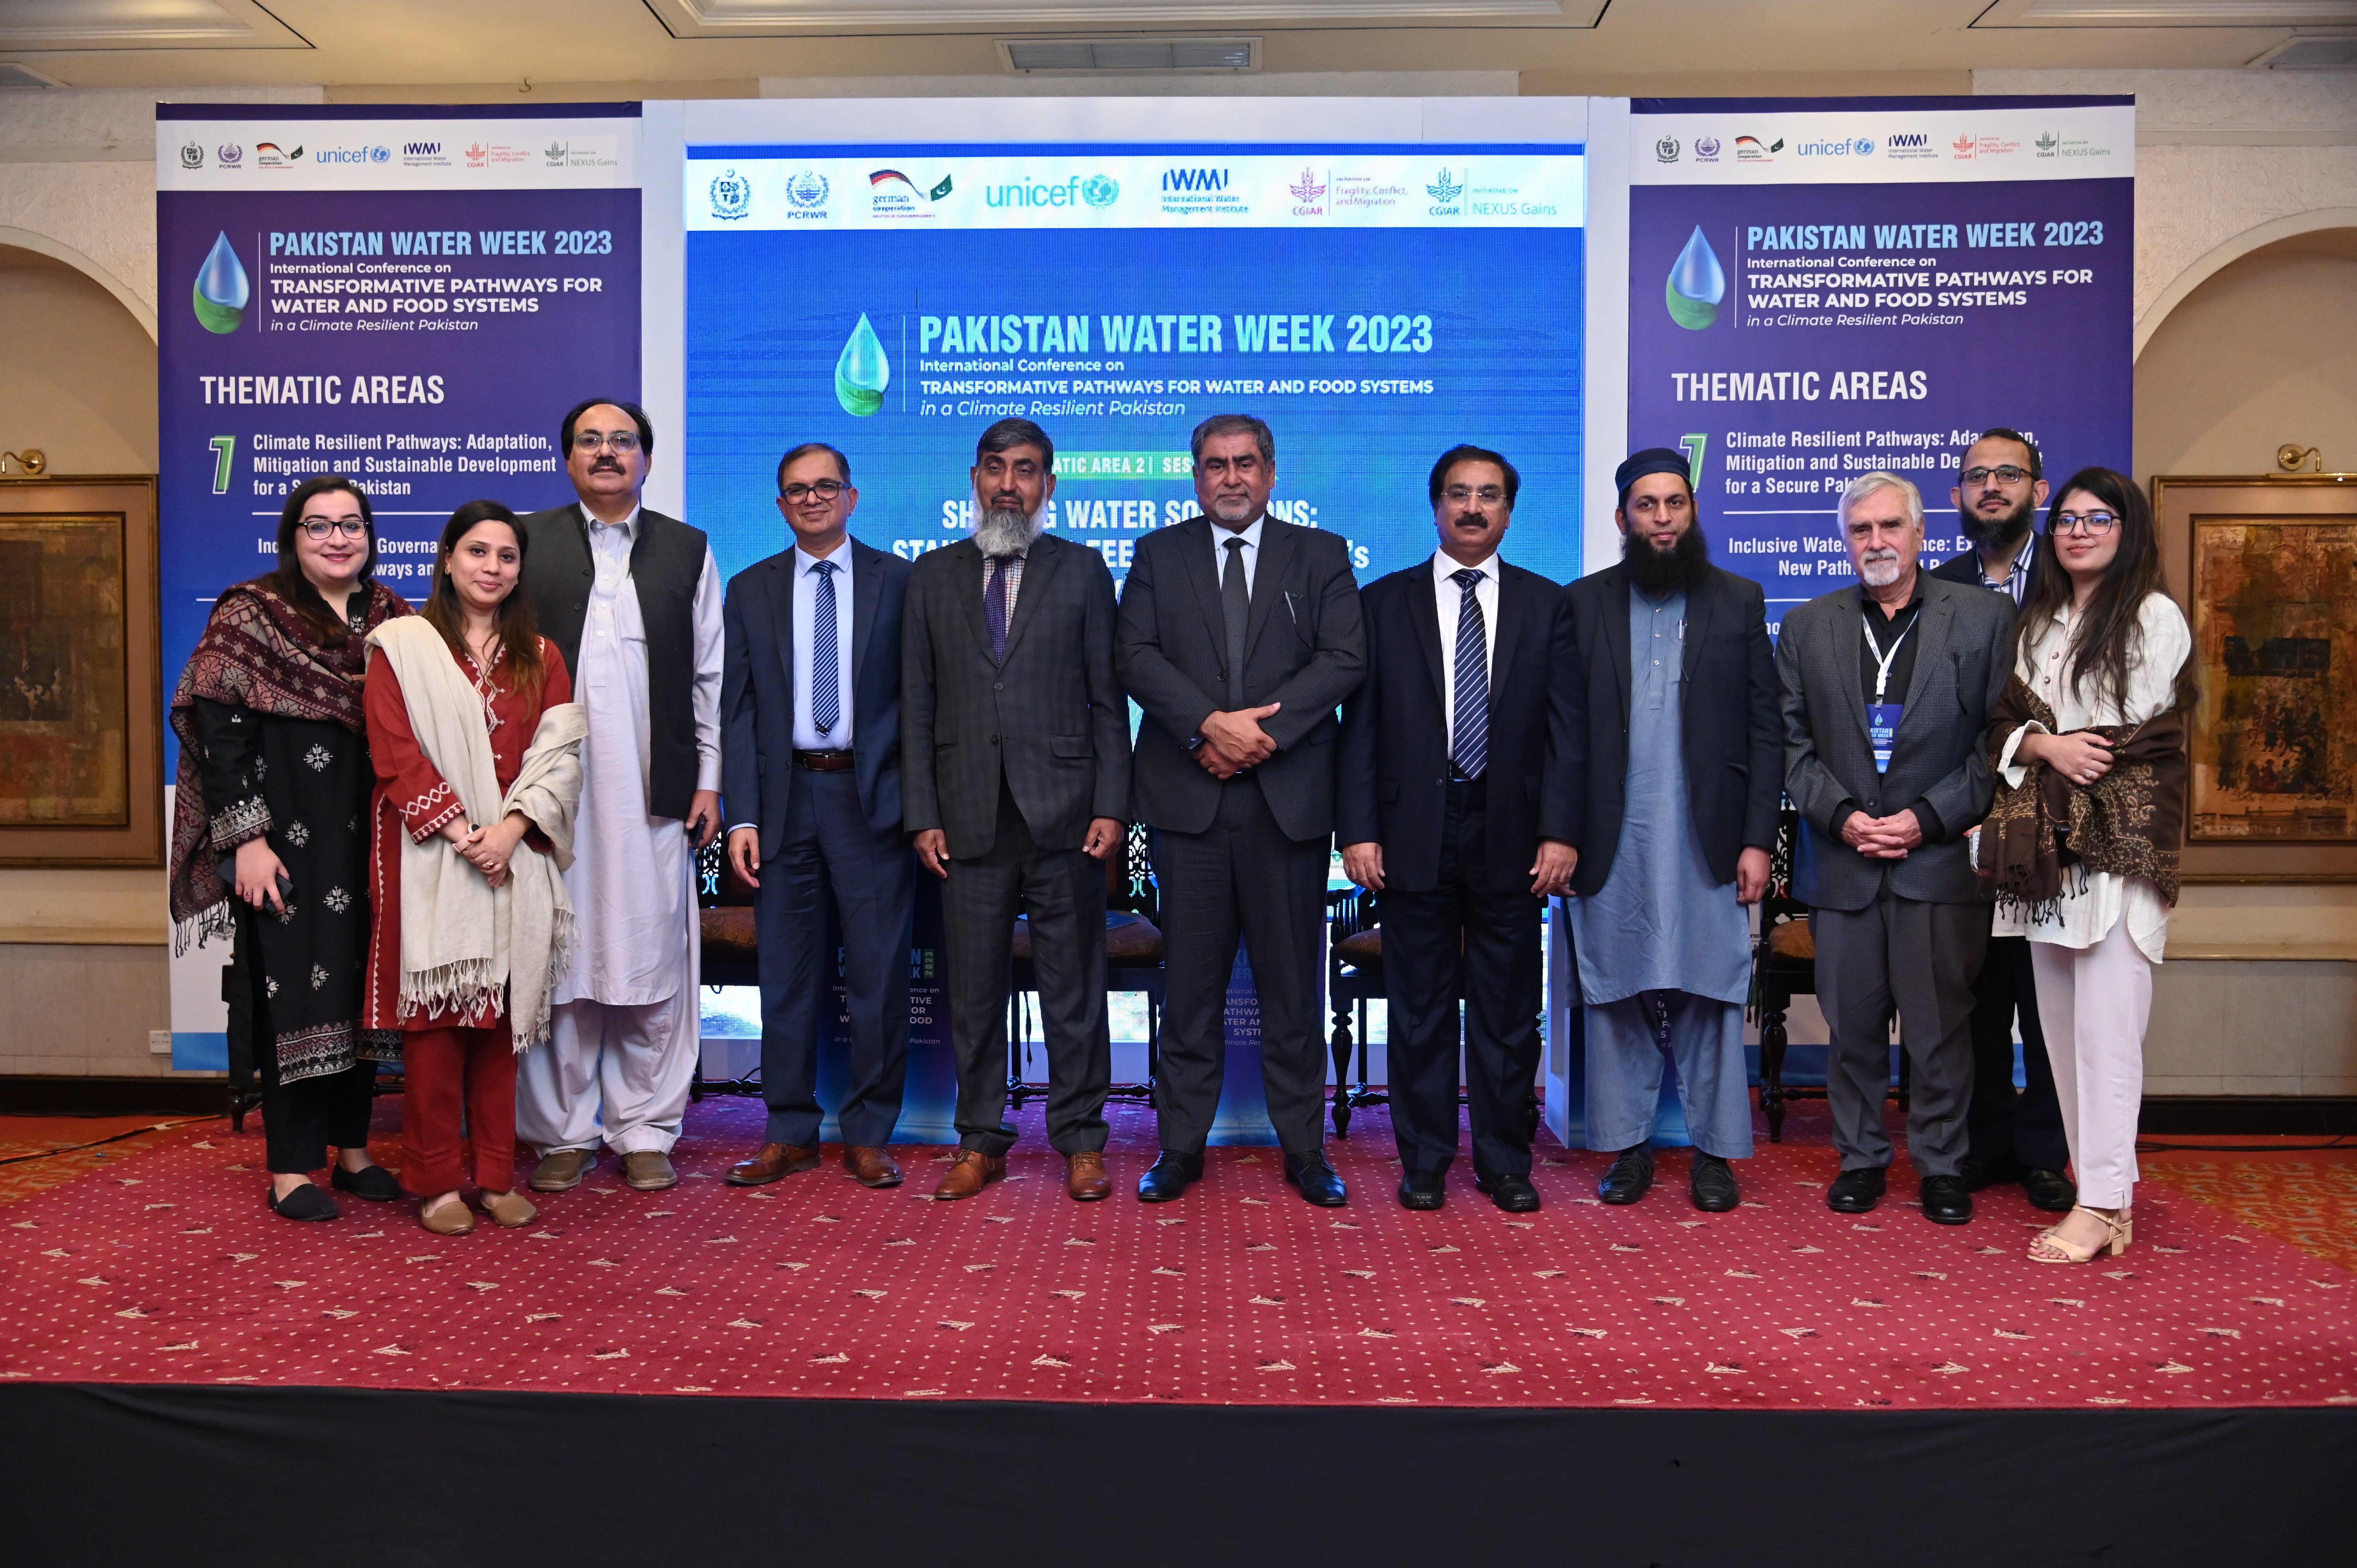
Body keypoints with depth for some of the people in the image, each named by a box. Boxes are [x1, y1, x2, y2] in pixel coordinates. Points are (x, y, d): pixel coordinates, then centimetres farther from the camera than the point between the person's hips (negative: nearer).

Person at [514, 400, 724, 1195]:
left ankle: (645, 1132, 15)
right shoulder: (528, 543, 10)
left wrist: (709, 780, 4)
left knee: (653, 959, 3)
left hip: (656, 795, 1)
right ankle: (563, 1134, 16)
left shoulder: (688, 549, 13)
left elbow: (710, 675, 11)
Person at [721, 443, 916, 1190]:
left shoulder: (897, 580, 4)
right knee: (788, 972, 8)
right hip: (786, 794, 2)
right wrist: (742, 815, -2)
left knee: (879, 970, 2)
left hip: (873, 796, -2)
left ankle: (869, 1135, 14)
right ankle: (790, 1132, 19)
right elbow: (737, 709, 6)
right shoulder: (751, 590, 10)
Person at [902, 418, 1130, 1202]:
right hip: (969, 815, 2)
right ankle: (981, 1144, 20)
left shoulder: (1082, 570, 7)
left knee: (1073, 987, 5)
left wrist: (1111, 806, -5)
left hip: (1063, 813, -1)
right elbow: (917, 704, 8)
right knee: (973, 989, 8)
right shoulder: (933, 575, 11)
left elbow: (1108, 698, 3)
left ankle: (1080, 1142, 17)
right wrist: (922, 813, 1)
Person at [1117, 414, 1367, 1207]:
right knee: (1191, 979, 5)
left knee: (1292, 979, 5)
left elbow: (1345, 658, -3)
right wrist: (1210, 724, -15)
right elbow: (1137, 656, -1)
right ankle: (1181, 1147, 16)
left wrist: (1267, 733, -14)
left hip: (1289, 798, 0)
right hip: (1188, 795, 0)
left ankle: (1305, 1149, 16)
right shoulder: (1158, 555, 11)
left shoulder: (1321, 555, 10)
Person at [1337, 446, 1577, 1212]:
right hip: (1415, 832, 0)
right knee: (1421, 1006, 7)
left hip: (1511, 833, 1)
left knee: (1509, 1007, 8)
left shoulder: (1546, 605, 7)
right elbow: (1360, 725, 2)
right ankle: (1425, 1162, 19)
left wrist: (1559, 831, -6)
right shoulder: (1385, 602, 6)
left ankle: (1505, 1163, 22)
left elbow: (1565, 728, 3)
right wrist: (1358, 830, -6)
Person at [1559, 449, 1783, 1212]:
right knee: (1616, 996, 6)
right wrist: (1562, 836, -5)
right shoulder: (1584, 603, 7)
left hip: (1708, 842, 0)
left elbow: (1766, 731, 5)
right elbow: (1565, 728, 3)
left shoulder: (1739, 602, 8)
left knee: (1712, 997, 3)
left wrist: (1758, 839, -3)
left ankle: (1715, 1153, 15)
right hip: (1612, 845, 1)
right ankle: (1628, 1145, 18)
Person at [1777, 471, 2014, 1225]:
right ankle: (1861, 1159, 23)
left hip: (1939, 856, -2)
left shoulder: (1984, 617, 3)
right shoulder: (1807, 626, 9)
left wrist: (1928, 817, -10)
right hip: (1841, 859, 2)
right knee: (1852, 1023, 8)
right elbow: (1793, 743, 7)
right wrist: (1841, 814, -7)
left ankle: (1942, 1164, 20)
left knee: (1941, 1025, 4)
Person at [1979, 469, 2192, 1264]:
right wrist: (2047, 747, -8)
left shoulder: (2155, 616, -1)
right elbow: (2005, 725, 11)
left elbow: (2148, 735, -5)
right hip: (2048, 844, 6)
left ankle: (2102, 1204, -2)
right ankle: (2103, 1186, 14)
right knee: (2060, 1020, 5)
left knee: (2105, 1024, -8)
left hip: (2120, 844, -6)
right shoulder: (2038, 622, 17)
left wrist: (2061, 747, 1)